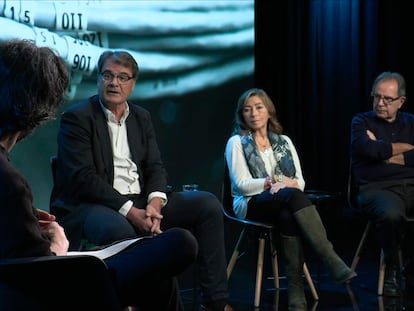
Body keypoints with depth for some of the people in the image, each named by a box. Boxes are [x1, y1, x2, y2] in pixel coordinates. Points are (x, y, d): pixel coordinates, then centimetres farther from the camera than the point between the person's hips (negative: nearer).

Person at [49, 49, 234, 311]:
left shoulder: (142, 117, 16)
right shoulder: (77, 118, -4)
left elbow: (155, 168, 11)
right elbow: (83, 177, -14)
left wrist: (154, 204, -12)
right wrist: (130, 212, -22)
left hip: (141, 202, 7)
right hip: (90, 205, -6)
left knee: (208, 204, -7)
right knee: (118, 229, -41)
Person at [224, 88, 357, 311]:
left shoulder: (283, 141, 18)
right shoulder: (237, 142, 8)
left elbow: (300, 182, 10)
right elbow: (242, 184, -5)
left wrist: (287, 183, -14)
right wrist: (278, 180, -11)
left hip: (285, 204, 3)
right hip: (251, 206, -3)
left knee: (288, 216, -37)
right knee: (292, 195, -36)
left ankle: (296, 290, -40)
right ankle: (332, 261, -43)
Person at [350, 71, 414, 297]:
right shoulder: (361, 122, 12)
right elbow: (370, 150, -9)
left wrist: (385, 153, -3)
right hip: (377, 188, -3)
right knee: (391, 214, -39)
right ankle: (391, 269, -9)